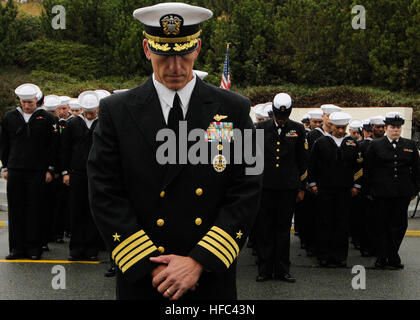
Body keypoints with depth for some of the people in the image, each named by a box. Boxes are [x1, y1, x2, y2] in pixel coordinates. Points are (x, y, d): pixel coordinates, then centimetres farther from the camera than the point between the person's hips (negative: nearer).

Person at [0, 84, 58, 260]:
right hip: (15, 171, 3)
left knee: (35, 210, 1)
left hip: (37, 172, -2)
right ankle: (17, 248, 12)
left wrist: (50, 169, -2)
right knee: (15, 210, 4)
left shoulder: (46, 118, 1)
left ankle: (34, 248, 9)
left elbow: (53, 146, 2)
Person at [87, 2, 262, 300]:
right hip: (140, 279, 0)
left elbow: (246, 194, -5)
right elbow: (106, 196, -5)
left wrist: (199, 261, -13)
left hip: (212, 278, 1)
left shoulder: (234, 109, -1)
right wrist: (151, 266, -12)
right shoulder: (116, 111, -2)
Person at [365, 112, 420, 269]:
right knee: (381, 225, 3)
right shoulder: (375, 145, 4)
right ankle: (382, 257, 12)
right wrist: (370, 190, 2)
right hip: (381, 193, -2)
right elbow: (368, 169, 5)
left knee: (399, 225, 4)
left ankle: (392, 256, 16)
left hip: (403, 194, 2)